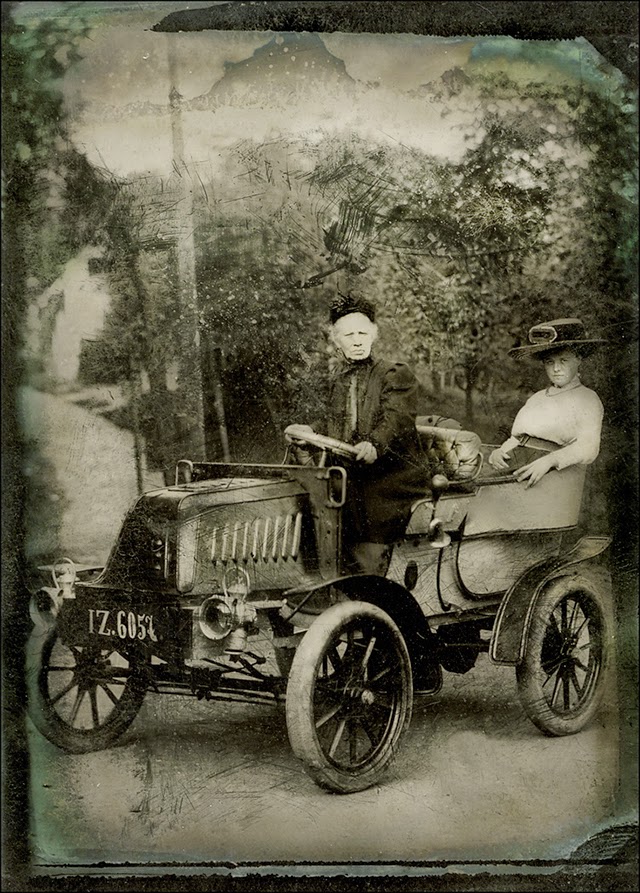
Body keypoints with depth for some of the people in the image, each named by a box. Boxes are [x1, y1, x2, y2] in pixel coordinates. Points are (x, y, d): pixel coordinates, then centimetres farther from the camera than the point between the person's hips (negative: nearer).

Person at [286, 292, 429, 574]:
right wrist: (308, 432, 1)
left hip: (390, 485, -5)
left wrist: (374, 445, -37)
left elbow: (396, 420, -18)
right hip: (350, 487, 6)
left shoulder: (396, 374, -1)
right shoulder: (336, 379, 17)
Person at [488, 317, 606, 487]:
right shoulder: (537, 397, 25)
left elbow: (588, 448, -9)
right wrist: (500, 452, -1)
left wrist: (549, 460, -25)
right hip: (514, 477, 6)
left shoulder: (587, 399, 5)